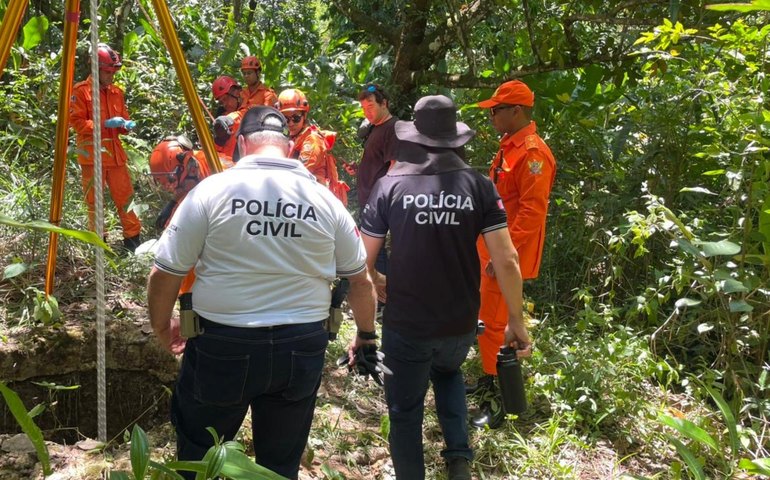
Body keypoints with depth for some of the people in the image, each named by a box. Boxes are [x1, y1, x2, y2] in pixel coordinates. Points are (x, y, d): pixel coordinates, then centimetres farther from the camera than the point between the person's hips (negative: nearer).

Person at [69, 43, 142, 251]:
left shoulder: (116, 91, 14)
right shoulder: (81, 91, -4)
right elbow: (77, 123, -8)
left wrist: (125, 124, -3)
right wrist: (105, 124, -18)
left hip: (115, 154, 5)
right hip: (92, 155, -5)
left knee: (126, 197, 5)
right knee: (95, 201, 2)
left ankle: (133, 238, 13)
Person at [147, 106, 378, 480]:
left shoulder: (212, 190, -8)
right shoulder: (326, 200, -1)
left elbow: (164, 274, -5)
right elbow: (361, 282, 8)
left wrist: (163, 328, 14)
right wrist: (365, 335, 24)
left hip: (223, 346, -2)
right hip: (301, 349, 2)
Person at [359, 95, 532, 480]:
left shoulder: (389, 185, -8)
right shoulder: (478, 185, -7)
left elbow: (363, 261, -6)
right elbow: (506, 260, -9)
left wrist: (382, 289, 14)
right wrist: (516, 320, 2)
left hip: (405, 324, -2)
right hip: (461, 323, 3)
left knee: (404, 411, 17)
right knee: (448, 373, 33)